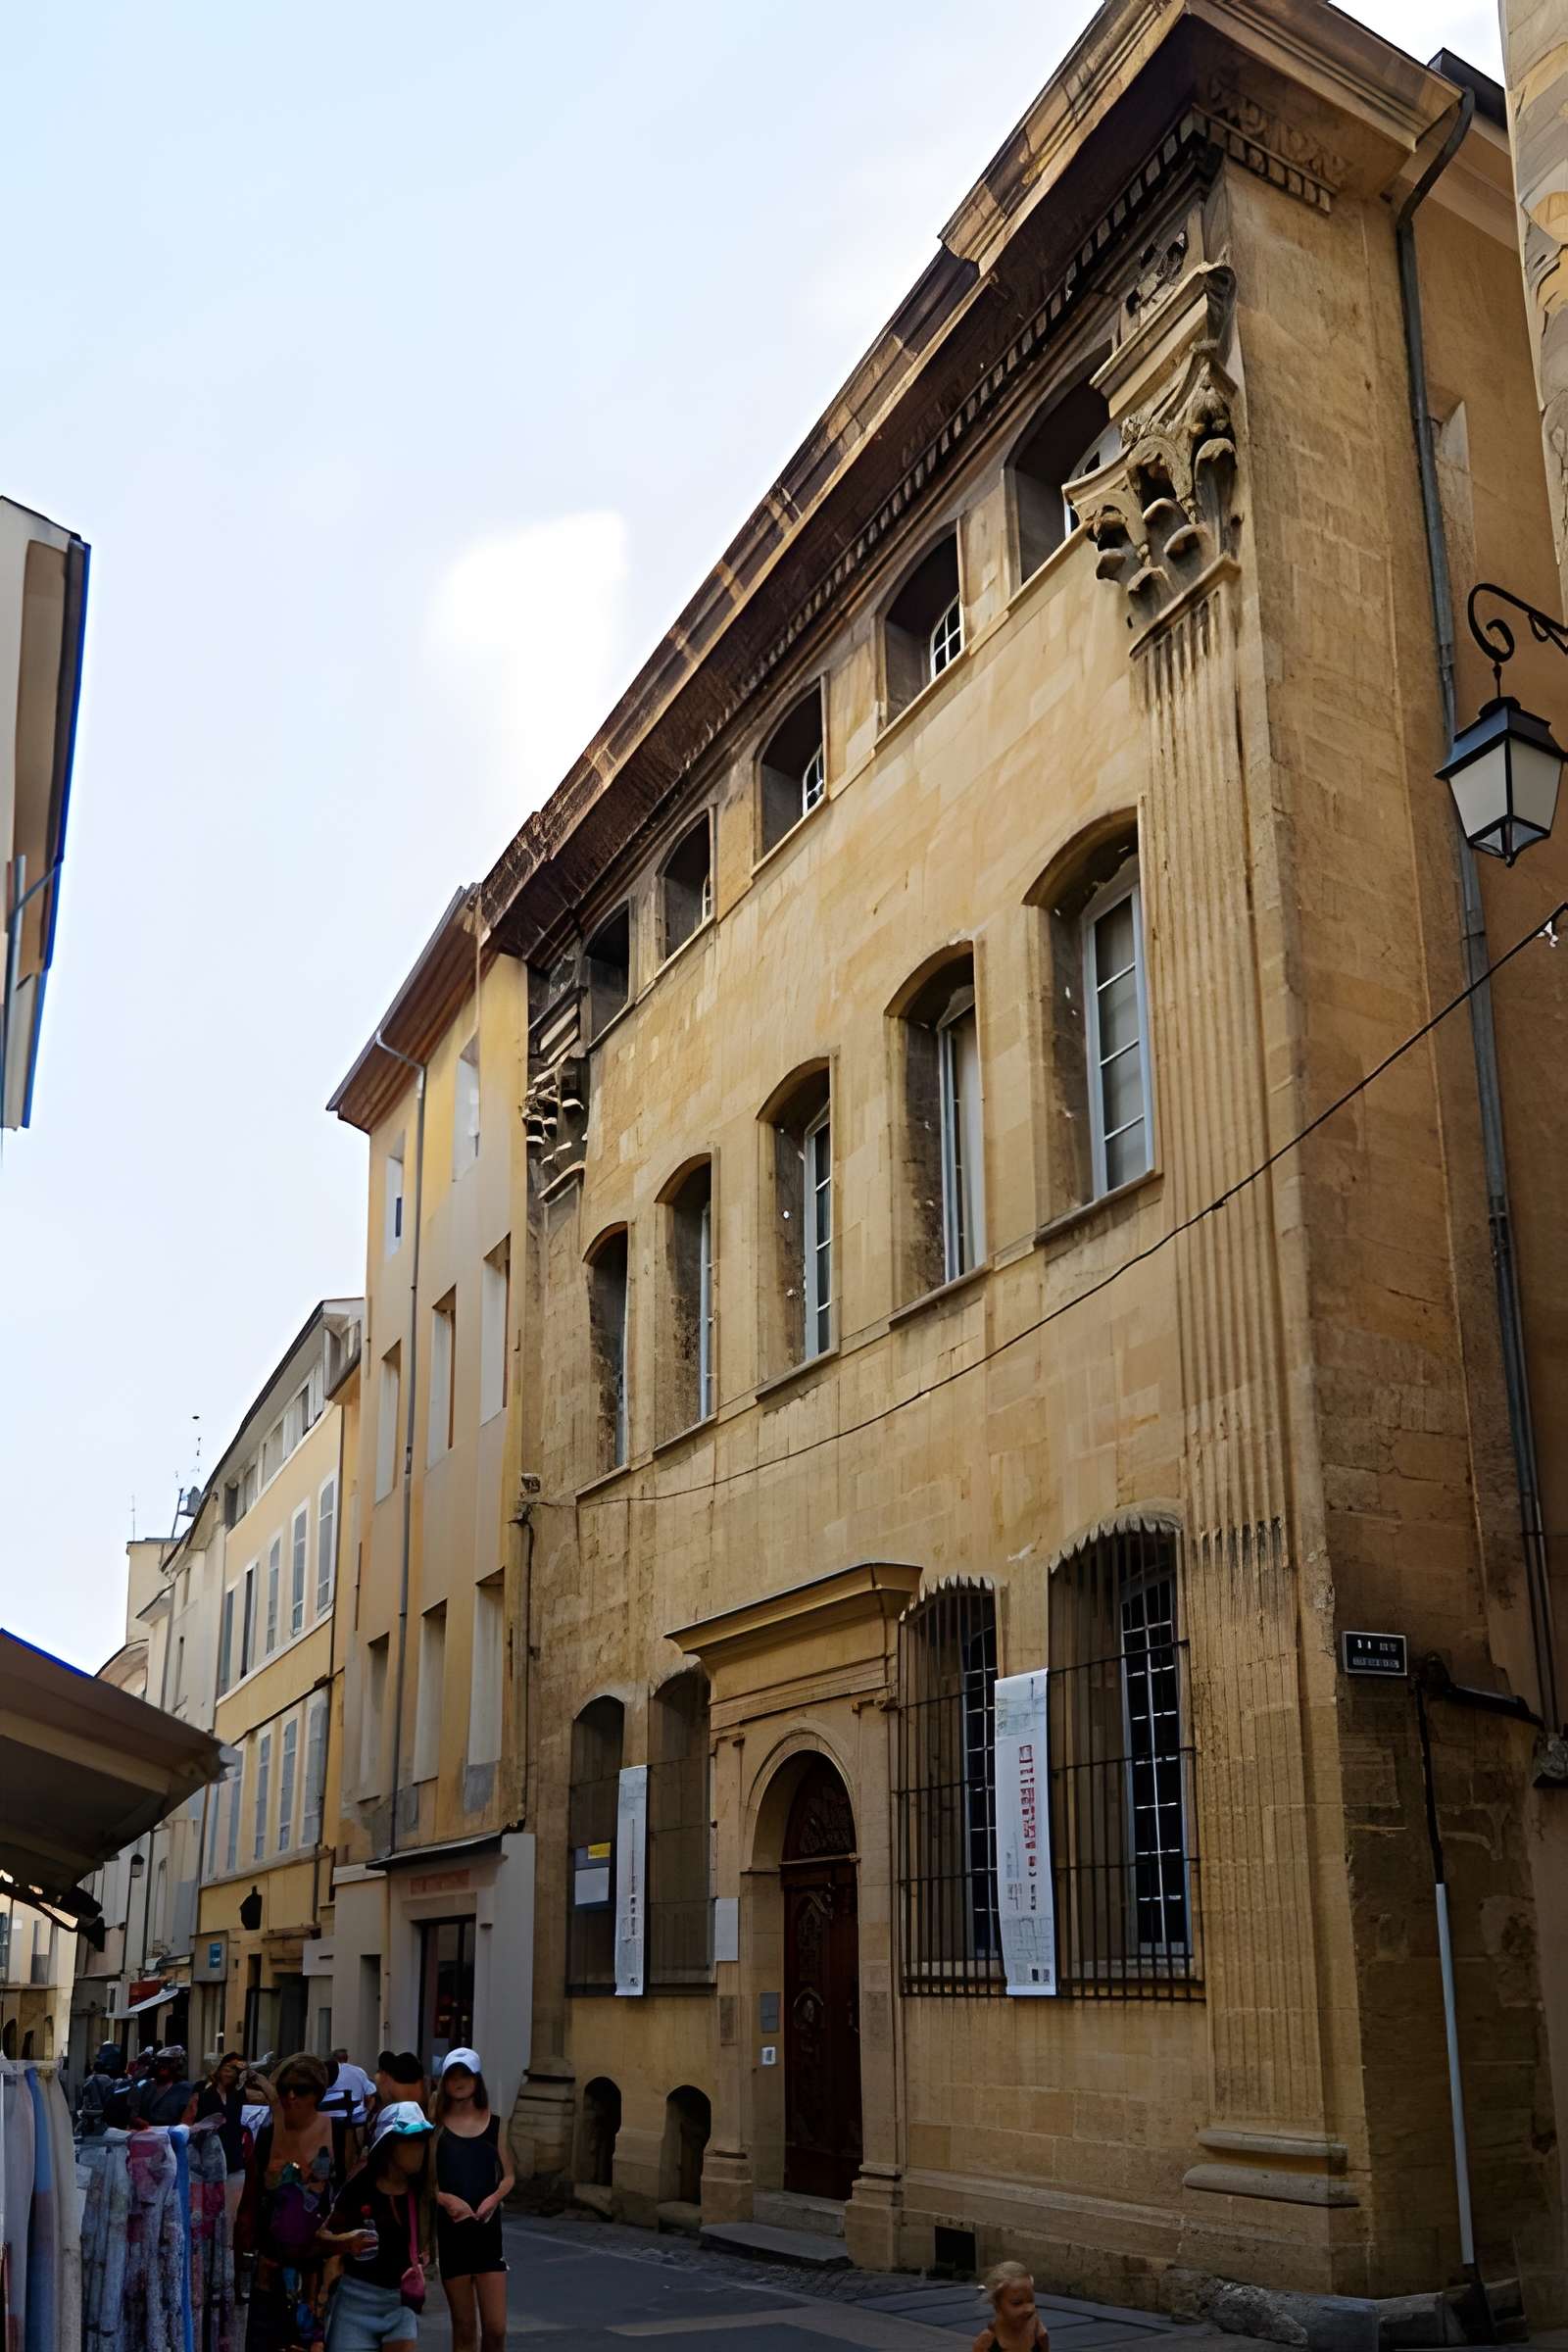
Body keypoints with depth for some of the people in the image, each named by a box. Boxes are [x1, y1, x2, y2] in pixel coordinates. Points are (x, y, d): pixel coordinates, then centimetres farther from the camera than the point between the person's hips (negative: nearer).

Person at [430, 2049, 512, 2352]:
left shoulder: (493, 2124, 5)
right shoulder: (435, 2125, 0)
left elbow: (508, 2176, 10)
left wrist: (493, 2199, -9)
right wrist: (445, 2199, -20)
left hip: (487, 2229, 1)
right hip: (450, 2231, -1)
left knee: (495, 2328, -4)